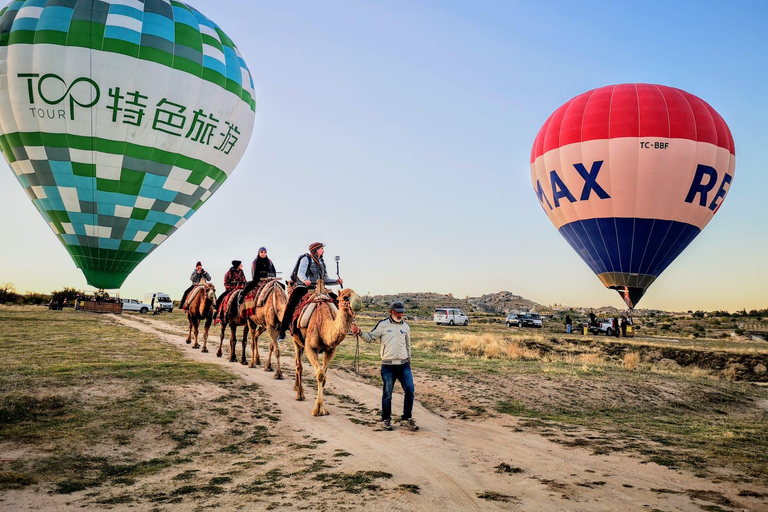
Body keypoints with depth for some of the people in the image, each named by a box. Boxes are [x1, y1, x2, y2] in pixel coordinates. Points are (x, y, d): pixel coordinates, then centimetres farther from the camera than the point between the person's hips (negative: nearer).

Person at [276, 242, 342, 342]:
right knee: (291, 305, -22)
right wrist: (305, 280, -34)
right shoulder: (306, 259, 0)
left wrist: (336, 281, 4)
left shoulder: (321, 262, 20)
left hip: (316, 288, 6)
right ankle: (282, 331, -15)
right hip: (303, 287, -6)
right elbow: (300, 274, -13)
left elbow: (325, 280, 20)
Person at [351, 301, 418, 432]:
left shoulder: (405, 326, 12)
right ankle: (386, 420, 19)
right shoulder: (383, 325, 0)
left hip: (403, 365, 4)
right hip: (388, 365, -4)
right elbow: (370, 338, 2)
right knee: (387, 394, 2)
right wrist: (359, 332, -14)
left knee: (410, 391, 0)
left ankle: (406, 419, 15)